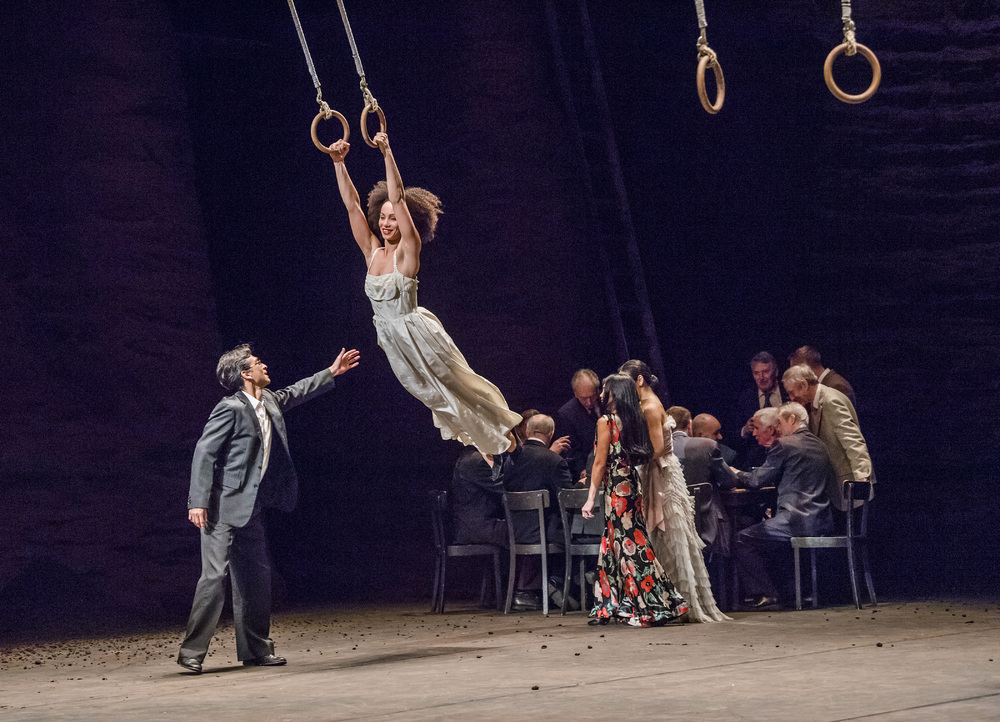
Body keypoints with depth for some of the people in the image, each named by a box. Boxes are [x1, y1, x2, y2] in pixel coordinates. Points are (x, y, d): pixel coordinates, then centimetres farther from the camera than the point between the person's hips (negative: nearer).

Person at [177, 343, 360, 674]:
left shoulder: (269, 401, 11)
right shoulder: (230, 408, -14)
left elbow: (295, 393, 33)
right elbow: (204, 453, -16)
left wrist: (331, 373, 36)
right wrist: (198, 502, -21)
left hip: (249, 507, 9)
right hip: (223, 507, -9)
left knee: (255, 576, 10)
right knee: (215, 575, -12)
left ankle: (255, 649, 19)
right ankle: (192, 652, -6)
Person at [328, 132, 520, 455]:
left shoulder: (407, 251, -14)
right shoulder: (371, 251, 0)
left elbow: (398, 198, -25)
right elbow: (351, 203, -3)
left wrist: (387, 153, -32)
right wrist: (338, 161, -11)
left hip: (418, 336, -6)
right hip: (392, 342, 6)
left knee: (458, 384, 9)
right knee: (433, 396, 19)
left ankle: (499, 427, 30)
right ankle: (479, 440, 38)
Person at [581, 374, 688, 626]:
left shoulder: (606, 422, -10)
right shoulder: (635, 421, 11)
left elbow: (600, 462, -11)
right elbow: (643, 456, 13)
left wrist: (590, 498, -7)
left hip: (616, 489, -8)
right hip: (632, 485, 8)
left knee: (629, 547, -5)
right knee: (612, 547, 13)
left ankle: (652, 609, -6)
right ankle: (607, 609, 18)